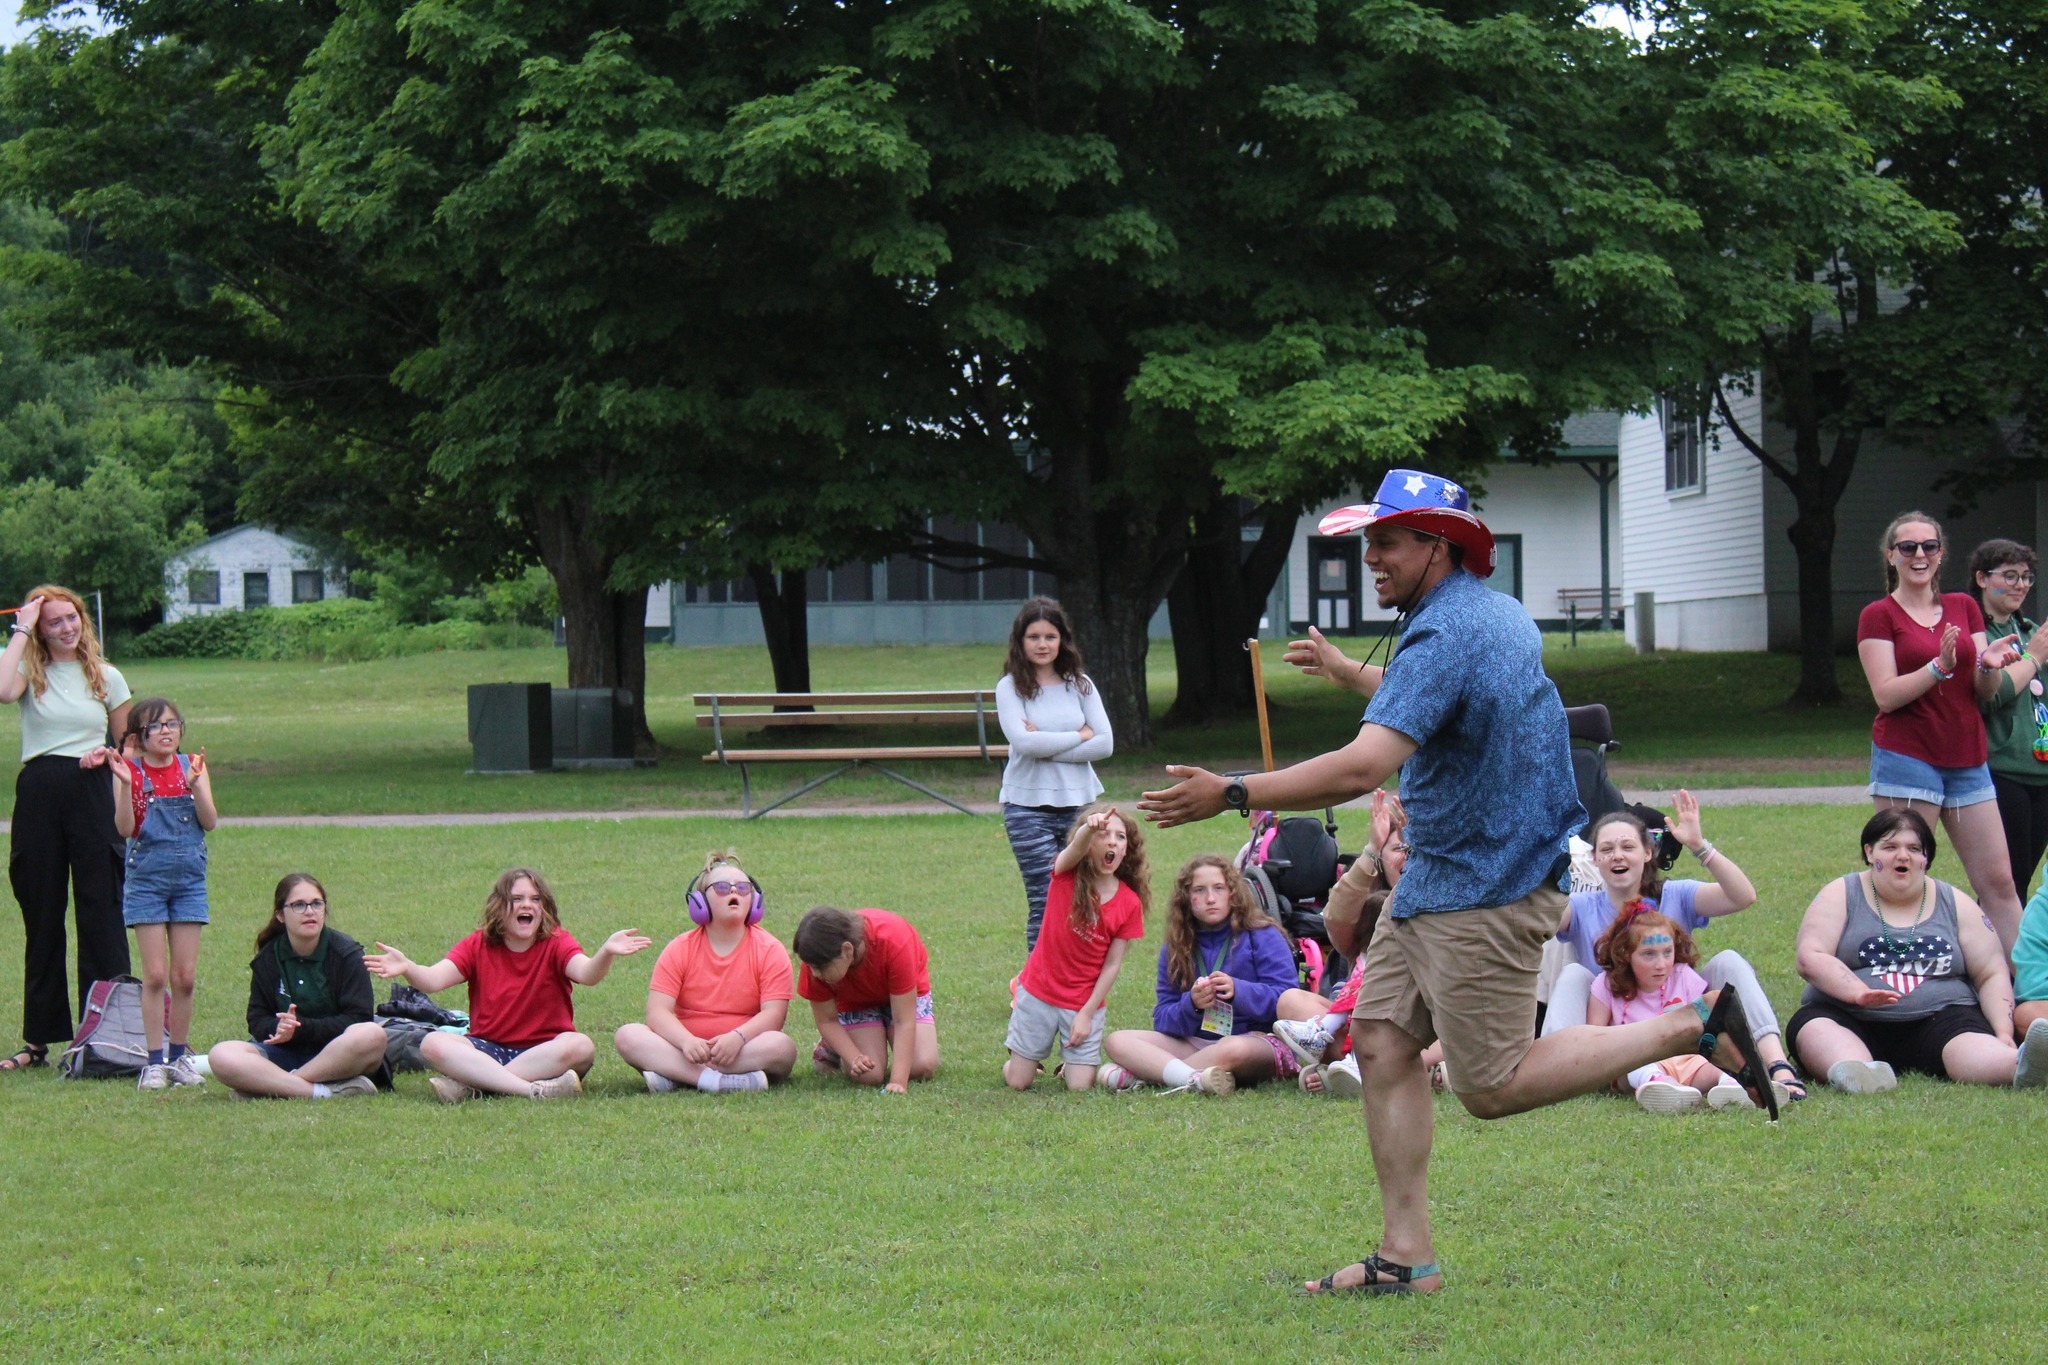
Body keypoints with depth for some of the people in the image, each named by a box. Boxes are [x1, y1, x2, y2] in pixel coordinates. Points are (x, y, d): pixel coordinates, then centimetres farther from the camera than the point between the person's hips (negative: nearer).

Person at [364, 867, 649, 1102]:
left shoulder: (556, 943, -2)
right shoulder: (478, 946, 2)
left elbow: (586, 973, -23)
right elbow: (433, 980, -13)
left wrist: (606, 953, -46)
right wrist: (407, 968, -36)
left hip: (545, 1052, -1)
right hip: (489, 1048, 1)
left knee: (581, 1047, -33)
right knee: (432, 1044, -26)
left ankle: (470, 1086, -34)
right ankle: (534, 1090, -39)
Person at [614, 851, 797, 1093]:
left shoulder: (769, 950, 0)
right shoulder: (680, 950, 2)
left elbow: (774, 1013, -11)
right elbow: (658, 1011, -8)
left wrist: (737, 1038, -31)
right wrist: (687, 1042, -30)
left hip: (742, 1051, -1)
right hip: (686, 1050, 1)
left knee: (781, 1047, -33)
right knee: (627, 1036, -23)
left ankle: (674, 1076, -32)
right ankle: (714, 1079, -40)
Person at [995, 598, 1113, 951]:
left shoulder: (1079, 685, 8)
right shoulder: (1010, 688, -1)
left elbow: (1105, 744, -1)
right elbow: (1023, 742, -17)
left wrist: (1048, 746, -11)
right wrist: (1079, 736, -8)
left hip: (1079, 802, 3)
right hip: (1029, 805, -3)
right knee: (1044, 902, -8)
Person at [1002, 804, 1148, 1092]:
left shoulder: (1130, 903, -7)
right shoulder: (1066, 876, -11)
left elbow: (1112, 965, -4)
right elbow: (1075, 849, -36)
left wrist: (1086, 1014, -9)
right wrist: (1090, 828, -59)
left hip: (1085, 1001, 1)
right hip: (1039, 993, -1)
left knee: (1080, 1086, -5)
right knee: (1018, 1083, 2)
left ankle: (1070, 1063, 29)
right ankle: (1026, 1061, 37)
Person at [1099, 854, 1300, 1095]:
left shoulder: (1262, 937, 2)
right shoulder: (1174, 949, 12)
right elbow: (1162, 1019, 4)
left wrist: (1238, 991, -24)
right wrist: (1191, 1005, -17)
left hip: (1258, 1039, -4)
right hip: (1195, 1044, 4)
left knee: (1233, 1049, -42)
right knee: (1117, 1041, -15)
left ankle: (1138, 1076, -31)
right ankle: (1193, 1079, -39)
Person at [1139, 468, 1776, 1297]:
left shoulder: (1445, 635, -22)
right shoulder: (1495, 613, 10)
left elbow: (1362, 768, -32)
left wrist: (1232, 795, -28)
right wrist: (1345, 672, 42)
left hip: (1485, 892, -10)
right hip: (1435, 881, 10)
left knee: (1491, 1088, -5)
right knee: (1382, 1041, 5)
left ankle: (1694, 1027, -1)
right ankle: (1405, 1256, 4)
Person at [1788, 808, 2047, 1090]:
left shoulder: (1956, 905, 16)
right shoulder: (1841, 896, 10)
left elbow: (1991, 975, 14)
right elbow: (1810, 959, -3)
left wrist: (2003, 1033, -5)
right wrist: (1859, 992, -22)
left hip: (1938, 1019, 1)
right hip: (1852, 1020, -1)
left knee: (1968, 1046, -33)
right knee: (1815, 1029, -34)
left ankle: (2023, 1067, -65)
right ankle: (1855, 1073, -67)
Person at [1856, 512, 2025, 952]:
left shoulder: (1964, 607, 13)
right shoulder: (1879, 616, 0)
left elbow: (1984, 691, 10)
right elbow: (1886, 695, -11)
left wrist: (1990, 666, -12)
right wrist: (1940, 665, -23)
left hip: (1967, 761, 5)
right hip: (1906, 759, -5)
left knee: (1999, 882, 3)